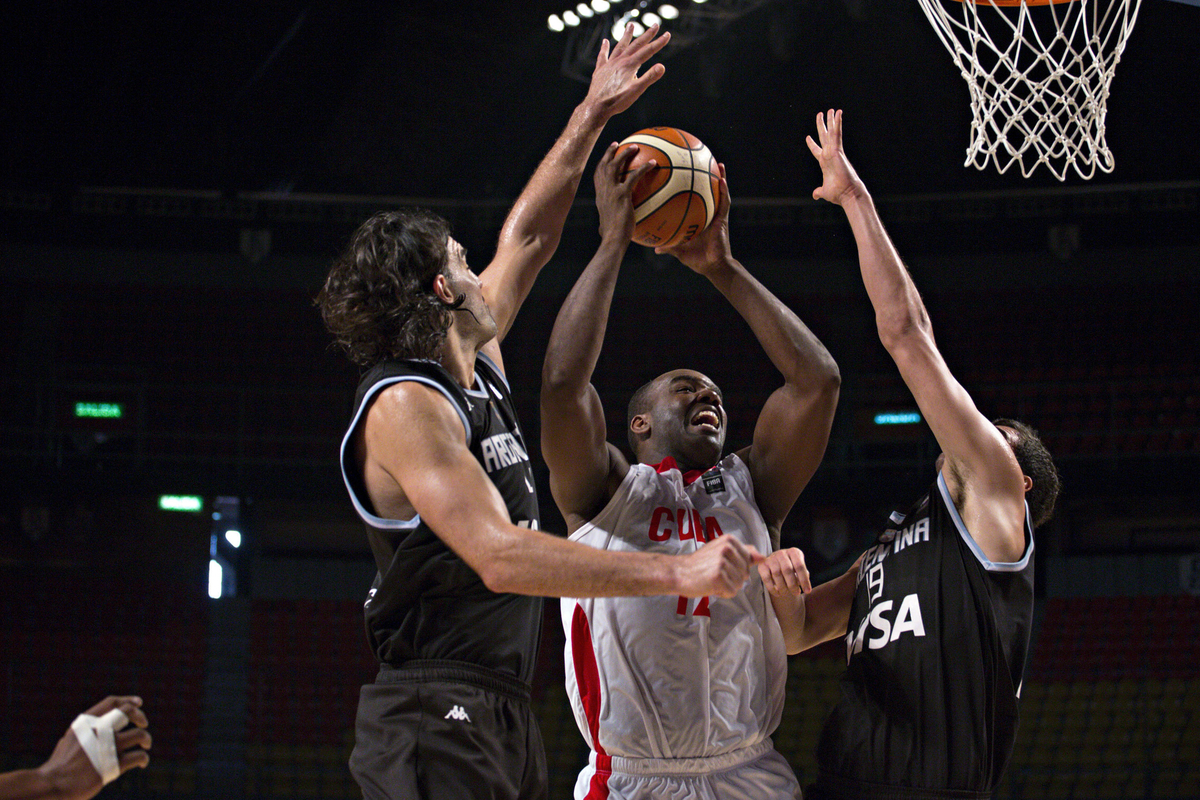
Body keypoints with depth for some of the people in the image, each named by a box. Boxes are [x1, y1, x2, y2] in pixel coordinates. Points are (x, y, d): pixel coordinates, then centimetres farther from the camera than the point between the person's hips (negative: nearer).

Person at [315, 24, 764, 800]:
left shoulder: (477, 366, 14)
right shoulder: (405, 404, -14)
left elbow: (528, 239, 28)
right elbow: (502, 558, -25)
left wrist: (591, 118, 29)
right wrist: (674, 573, -26)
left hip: (505, 713, 9)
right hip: (438, 717, -9)